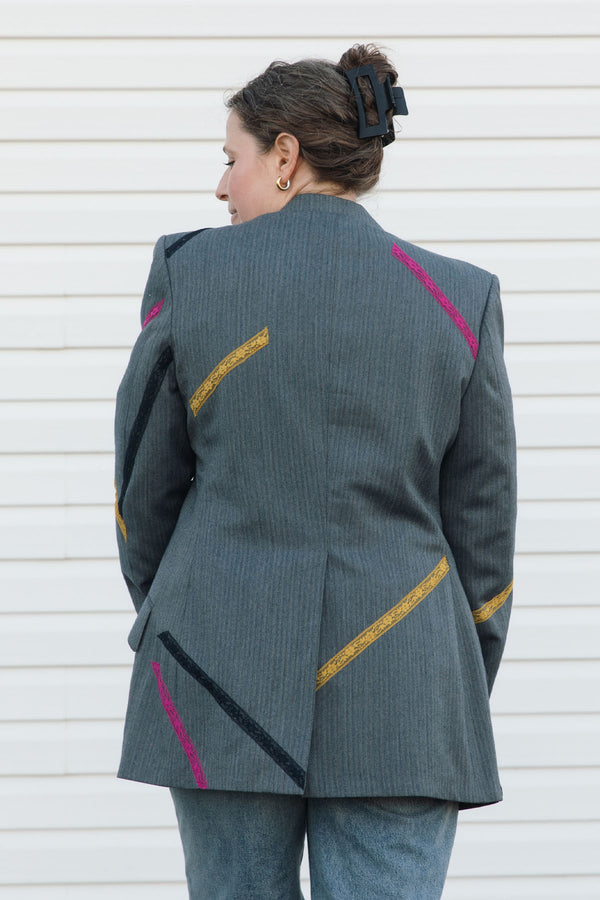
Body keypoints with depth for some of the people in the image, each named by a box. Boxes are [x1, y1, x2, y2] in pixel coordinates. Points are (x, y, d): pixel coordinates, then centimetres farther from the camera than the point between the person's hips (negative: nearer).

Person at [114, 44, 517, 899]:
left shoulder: (190, 273, -2)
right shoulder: (458, 299, 0)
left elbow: (145, 483, 5)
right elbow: (482, 523, 3)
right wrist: (461, 712, 12)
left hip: (225, 679, 0)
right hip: (398, 698, 0)